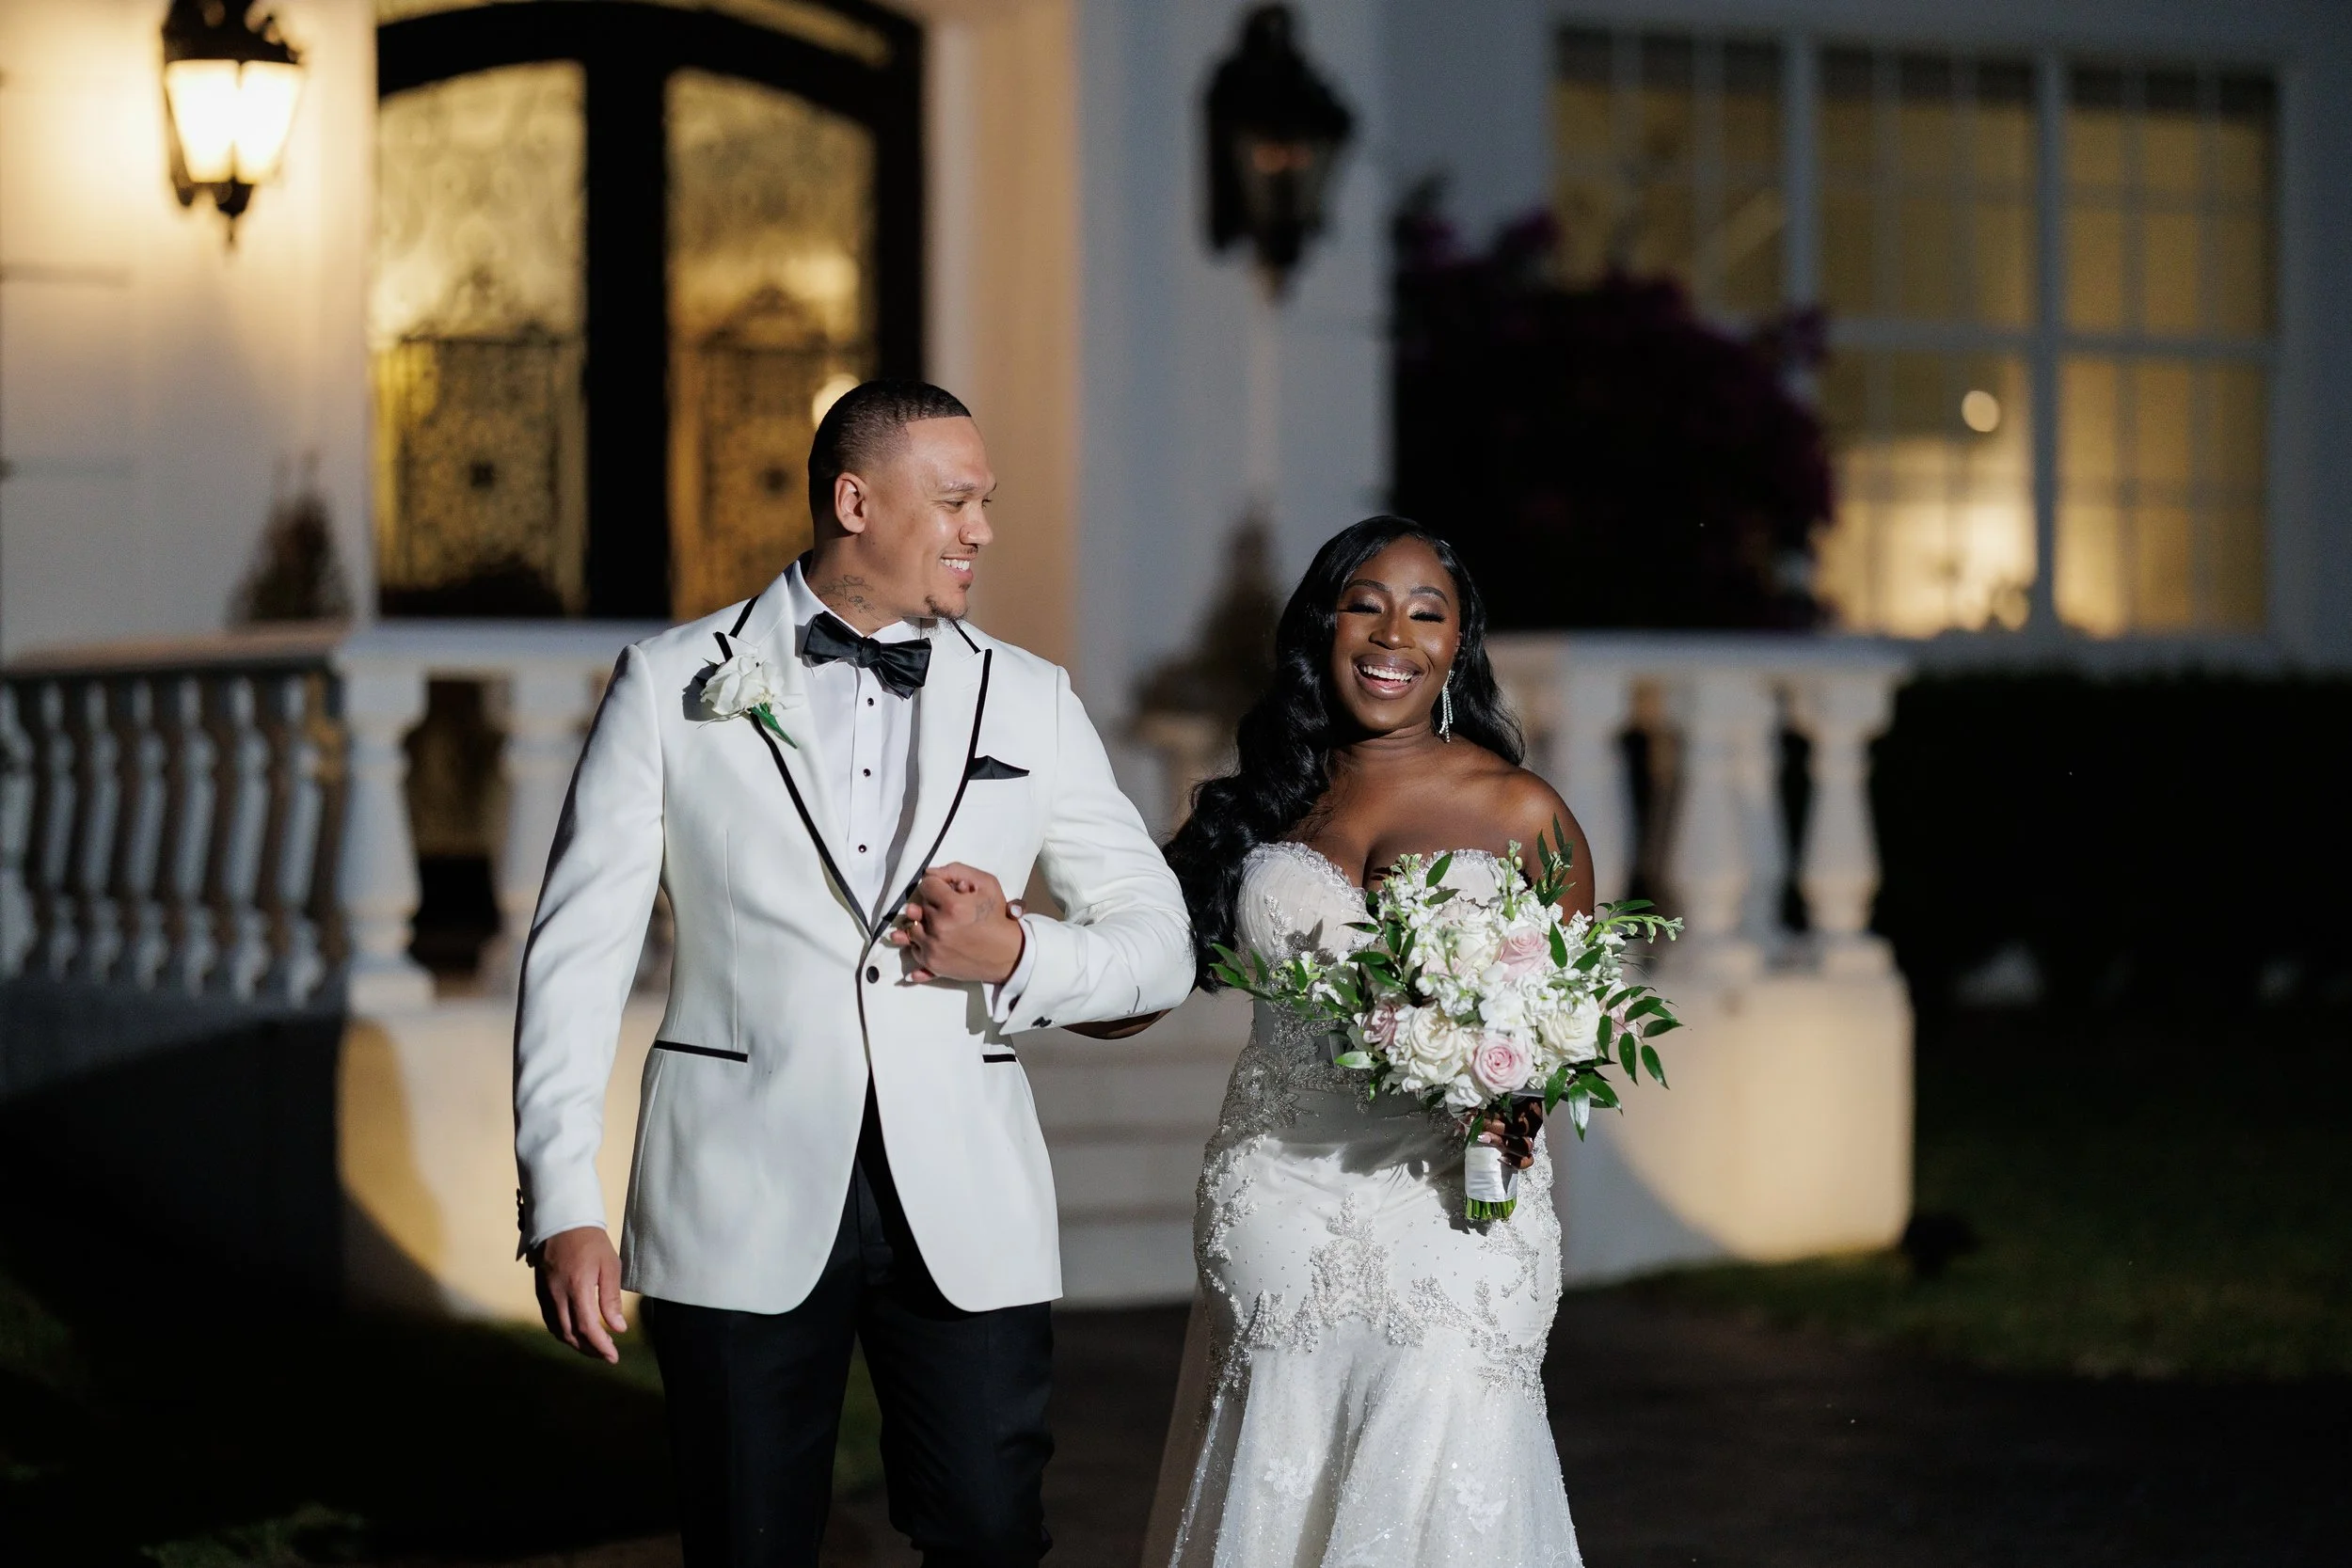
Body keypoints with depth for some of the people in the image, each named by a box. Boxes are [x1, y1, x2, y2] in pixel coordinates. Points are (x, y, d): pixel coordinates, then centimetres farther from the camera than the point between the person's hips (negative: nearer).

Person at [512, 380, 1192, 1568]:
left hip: (968, 1210, 2)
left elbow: (1160, 946, 10)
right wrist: (561, 1205, -8)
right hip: (743, 1204, -2)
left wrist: (1017, 958, -11)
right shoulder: (672, 685, 2)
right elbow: (577, 950, 0)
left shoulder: (1029, 701, 9)